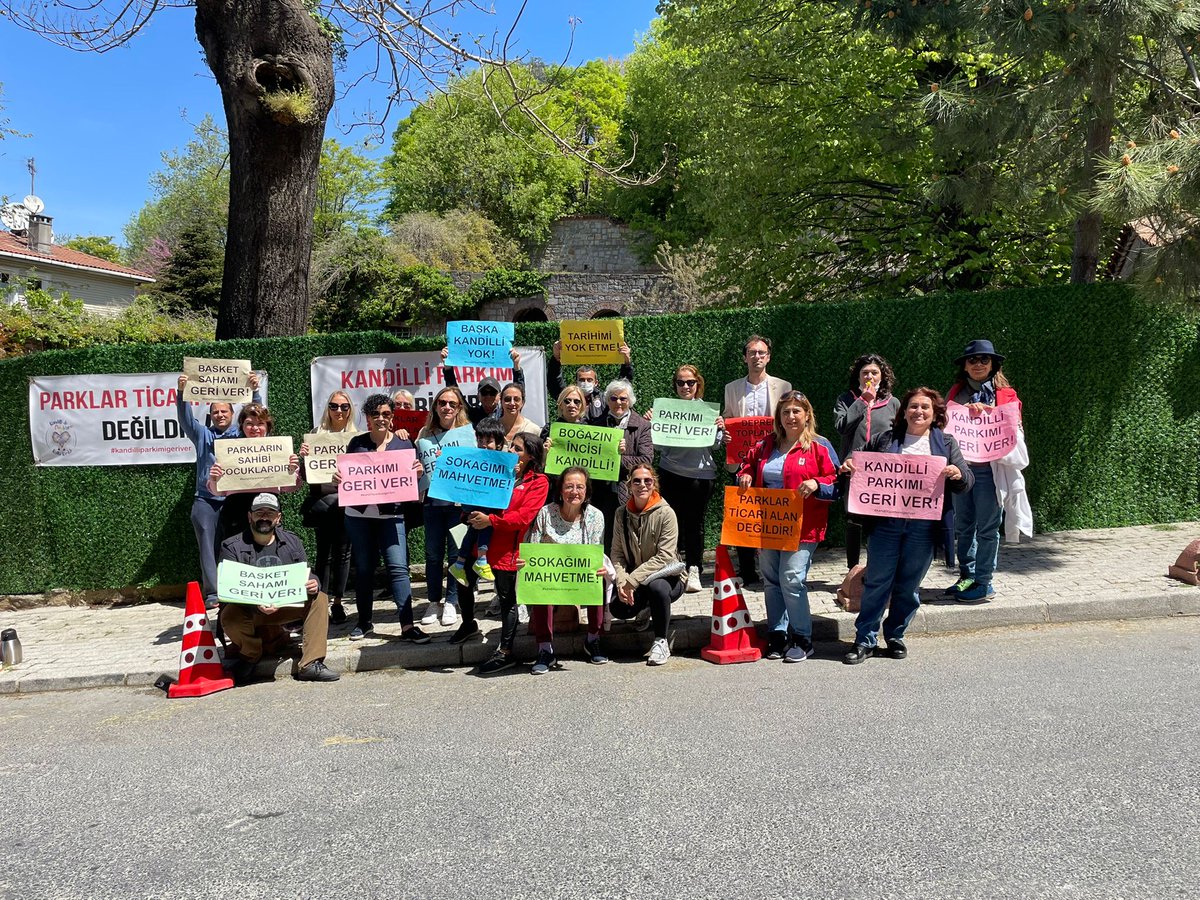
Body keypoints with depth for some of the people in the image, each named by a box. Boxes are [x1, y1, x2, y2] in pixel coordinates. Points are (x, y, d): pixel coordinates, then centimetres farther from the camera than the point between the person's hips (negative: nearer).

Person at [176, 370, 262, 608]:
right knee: (208, 547, -5)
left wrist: (255, 390, -16)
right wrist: (181, 393, -14)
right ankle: (212, 594, -7)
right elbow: (185, 419, 3)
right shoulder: (202, 435, 16)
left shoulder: (241, 434, 13)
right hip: (205, 499, 1)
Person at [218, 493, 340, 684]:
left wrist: (313, 584, -24)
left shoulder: (291, 542, 5)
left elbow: (305, 575, 4)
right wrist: (256, 605, -38)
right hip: (247, 610, -3)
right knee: (230, 616, -36)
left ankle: (311, 665, -21)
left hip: (284, 605, 3)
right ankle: (250, 655, -1)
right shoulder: (232, 547, -7)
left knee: (319, 599, -19)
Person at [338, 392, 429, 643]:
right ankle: (364, 622, 25)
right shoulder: (357, 443, 6)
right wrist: (337, 478, -10)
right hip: (358, 515, 2)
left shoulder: (403, 444, 4)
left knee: (398, 567, -10)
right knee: (363, 568, 11)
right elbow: (345, 475, 11)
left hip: (390, 515, -2)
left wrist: (418, 473, -15)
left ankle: (407, 626, -9)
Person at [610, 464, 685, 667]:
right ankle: (647, 607, 16)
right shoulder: (622, 513, 1)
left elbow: (665, 557, -19)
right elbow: (617, 553, -1)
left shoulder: (665, 513, -13)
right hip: (634, 582, 4)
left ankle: (661, 642, -15)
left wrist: (633, 580, -22)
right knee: (617, 609, -22)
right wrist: (622, 581, -19)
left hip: (667, 579, -4)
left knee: (656, 586, -37)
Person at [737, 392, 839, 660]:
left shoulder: (819, 446, -2)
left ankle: (803, 639, 5)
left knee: (792, 580, -10)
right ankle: (777, 636, 19)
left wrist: (816, 484, -21)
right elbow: (749, 464, 28)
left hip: (801, 528, -5)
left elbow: (837, 484, -3)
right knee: (771, 580, 8)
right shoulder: (766, 445, 12)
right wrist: (745, 475, 6)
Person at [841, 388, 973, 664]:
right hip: (885, 523, 0)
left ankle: (895, 636, 27)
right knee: (877, 582, 3)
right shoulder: (884, 439, 9)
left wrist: (958, 474, -16)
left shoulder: (946, 443, 9)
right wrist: (849, 466, -6)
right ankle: (865, 640, 12)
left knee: (909, 585, 9)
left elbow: (967, 482, 7)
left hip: (923, 526, 1)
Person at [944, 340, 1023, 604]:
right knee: (963, 526, 12)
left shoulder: (1006, 394, 3)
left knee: (987, 528, 0)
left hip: (989, 469, -4)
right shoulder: (956, 393, 12)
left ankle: (983, 583, 8)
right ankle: (967, 576, 24)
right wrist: (965, 410, -16)